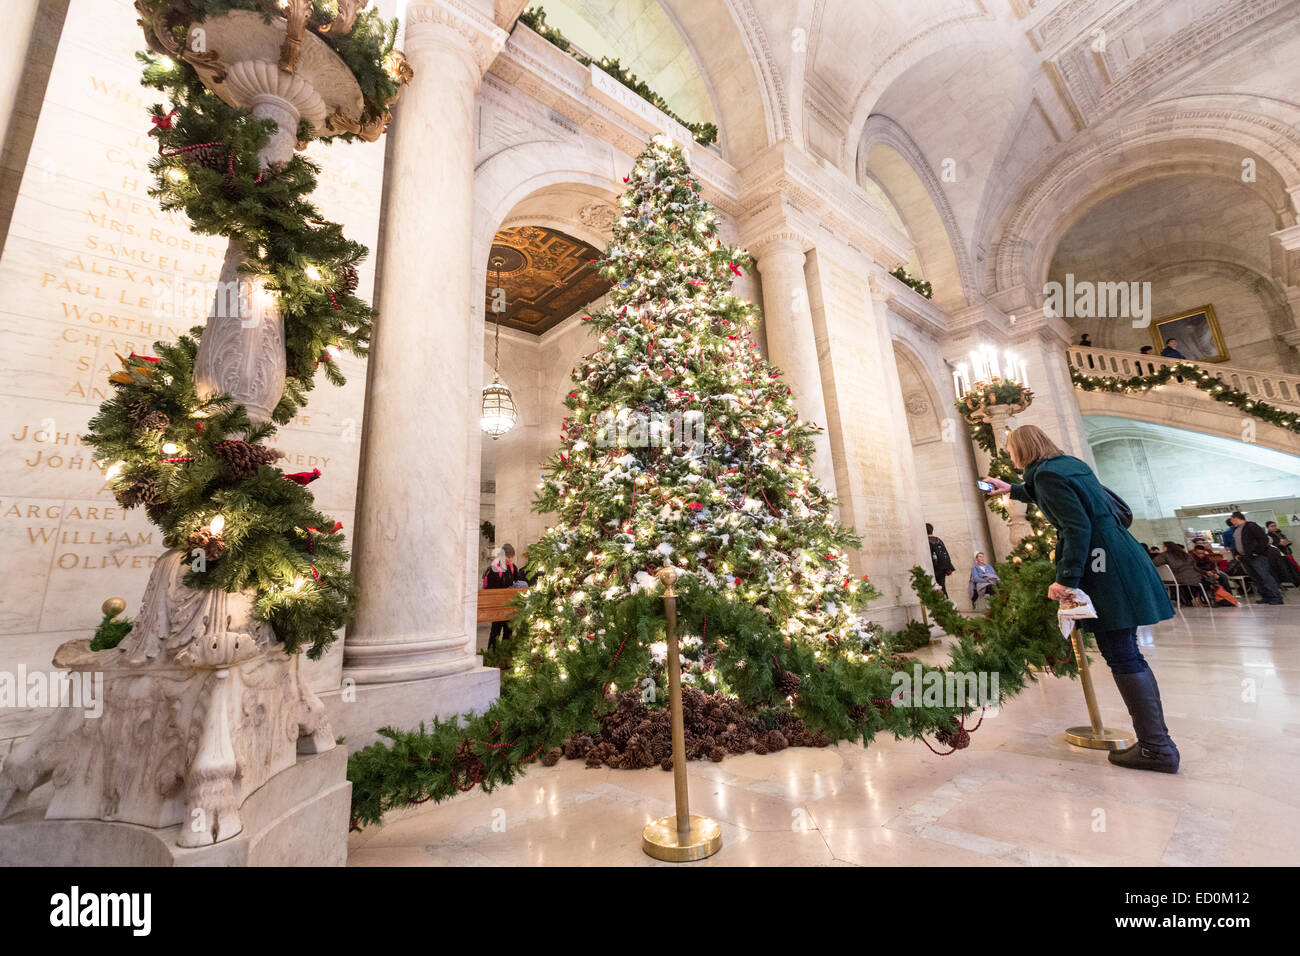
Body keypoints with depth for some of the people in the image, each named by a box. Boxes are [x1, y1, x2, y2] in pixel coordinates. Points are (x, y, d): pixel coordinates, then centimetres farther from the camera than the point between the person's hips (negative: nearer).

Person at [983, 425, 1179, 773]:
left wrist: (1066, 579, -20)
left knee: (1122, 657, -3)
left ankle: (1156, 747, 4)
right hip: (1121, 558, 10)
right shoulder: (1069, 463, 16)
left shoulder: (1046, 474, -13)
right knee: (1127, 654, 13)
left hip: (1102, 567, -10)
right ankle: (1156, 740, 20)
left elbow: (1077, 527, -20)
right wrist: (1012, 490, 50)